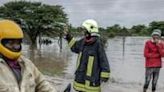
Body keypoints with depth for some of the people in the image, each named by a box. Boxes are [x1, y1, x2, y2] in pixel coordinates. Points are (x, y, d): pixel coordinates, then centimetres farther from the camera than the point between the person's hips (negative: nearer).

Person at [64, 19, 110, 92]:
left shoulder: (98, 44, -18)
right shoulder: (83, 41, 3)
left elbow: (103, 61, -16)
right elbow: (75, 47, 23)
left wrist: (104, 76, -14)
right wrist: (68, 36, 18)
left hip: (92, 78, -7)